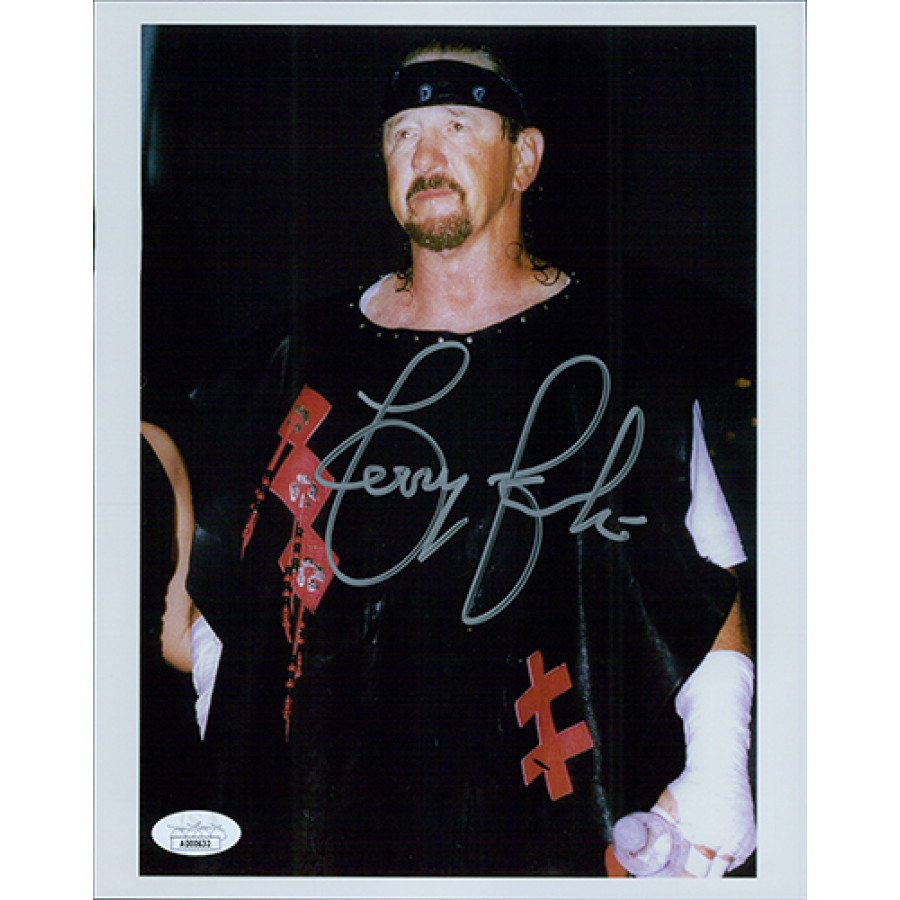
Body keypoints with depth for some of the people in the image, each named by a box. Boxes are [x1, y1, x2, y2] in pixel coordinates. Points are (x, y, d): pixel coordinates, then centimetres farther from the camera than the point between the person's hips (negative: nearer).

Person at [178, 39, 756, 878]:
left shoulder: (624, 355, -1)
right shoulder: (317, 354, 6)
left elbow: (713, 587, -1)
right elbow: (222, 585, 12)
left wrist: (715, 775, -11)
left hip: (552, 824, -2)